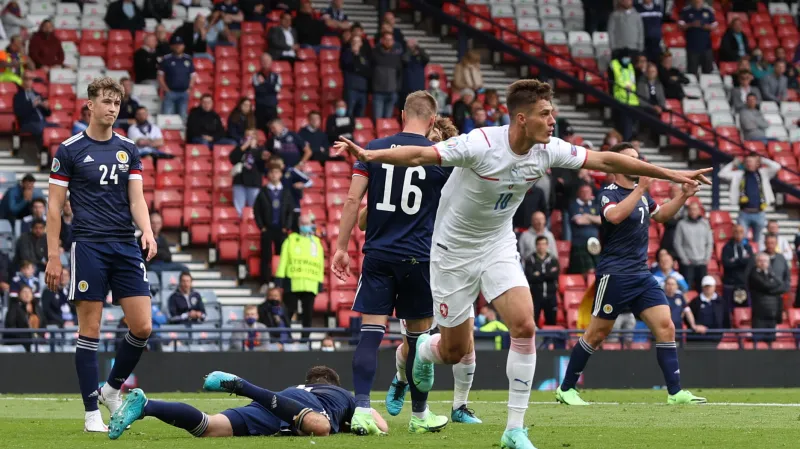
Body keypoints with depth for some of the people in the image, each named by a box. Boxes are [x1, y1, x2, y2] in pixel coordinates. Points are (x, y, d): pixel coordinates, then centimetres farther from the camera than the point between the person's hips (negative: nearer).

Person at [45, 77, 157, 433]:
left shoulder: (128, 150, 12)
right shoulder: (69, 150, 0)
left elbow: (136, 199, 9)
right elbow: (55, 205, 0)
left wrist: (147, 231, -11)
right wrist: (53, 256, -6)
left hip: (126, 246, 4)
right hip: (88, 246, -4)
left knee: (142, 327, -3)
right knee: (90, 330, -3)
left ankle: (112, 388, 20)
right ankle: (92, 413, 3)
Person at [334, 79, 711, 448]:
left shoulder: (548, 151, -11)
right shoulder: (481, 145, -27)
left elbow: (604, 160, -3)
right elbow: (420, 155, -33)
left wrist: (673, 175, 0)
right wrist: (369, 155, -50)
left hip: (498, 248, 4)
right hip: (454, 251, -4)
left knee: (524, 326, -18)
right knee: (454, 351, 4)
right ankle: (423, 349, 44)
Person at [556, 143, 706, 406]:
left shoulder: (640, 192, 13)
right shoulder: (609, 194, -11)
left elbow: (660, 214, 31)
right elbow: (615, 215, -34)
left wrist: (683, 197, 17)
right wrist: (639, 190, -34)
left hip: (641, 274, 7)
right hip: (615, 274, -7)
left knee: (665, 326, -5)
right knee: (598, 333, 0)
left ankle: (675, 392, -4)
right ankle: (566, 389, 13)